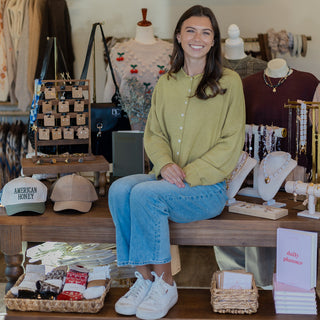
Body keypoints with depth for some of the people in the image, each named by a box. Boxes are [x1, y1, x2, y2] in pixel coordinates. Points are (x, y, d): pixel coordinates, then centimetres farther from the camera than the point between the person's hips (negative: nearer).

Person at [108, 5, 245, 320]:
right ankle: (144, 278, -13)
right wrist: (165, 164, -11)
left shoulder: (228, 81, -1)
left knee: (145, 194, -29)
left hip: (208, 187, -5)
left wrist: (189, 174, -16)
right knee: (119, 189, -24)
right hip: (168, 177, 5)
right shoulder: (166, 83, 13)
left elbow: (231, 142, -6)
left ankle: (165, 284, -13)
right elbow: (153, 133, 12)